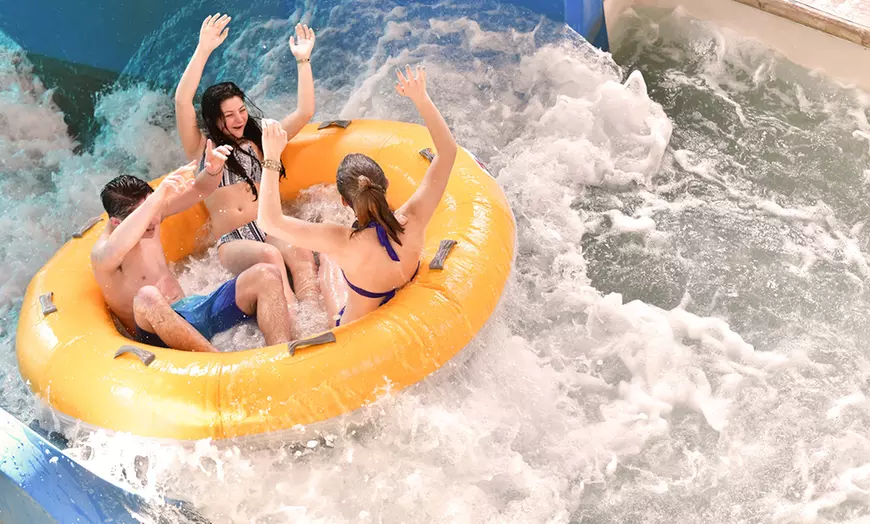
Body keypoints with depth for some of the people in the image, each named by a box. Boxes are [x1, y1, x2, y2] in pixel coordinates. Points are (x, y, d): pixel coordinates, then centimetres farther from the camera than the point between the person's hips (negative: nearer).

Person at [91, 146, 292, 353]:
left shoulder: (155, 211, 8)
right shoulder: (102, 251, -13)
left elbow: (198, 191, 10)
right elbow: (111, 254, -39)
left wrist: (211, 171, -15)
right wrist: (156, 198, -46)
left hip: (192, 309, 8)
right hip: (158, 332, -7)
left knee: (265, 275, -12)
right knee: (148, 298, -42)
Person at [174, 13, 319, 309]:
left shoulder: (258, 143, 21)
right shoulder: (201, 149, 11)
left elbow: (304, 112, 15)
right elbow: (182, 101, -5)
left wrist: (303, 60, 8)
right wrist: (204, 49, -10)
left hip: (269, 231, 3)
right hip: (232, 244, -2)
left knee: (301, 253, -34)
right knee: (270, 255, -37)